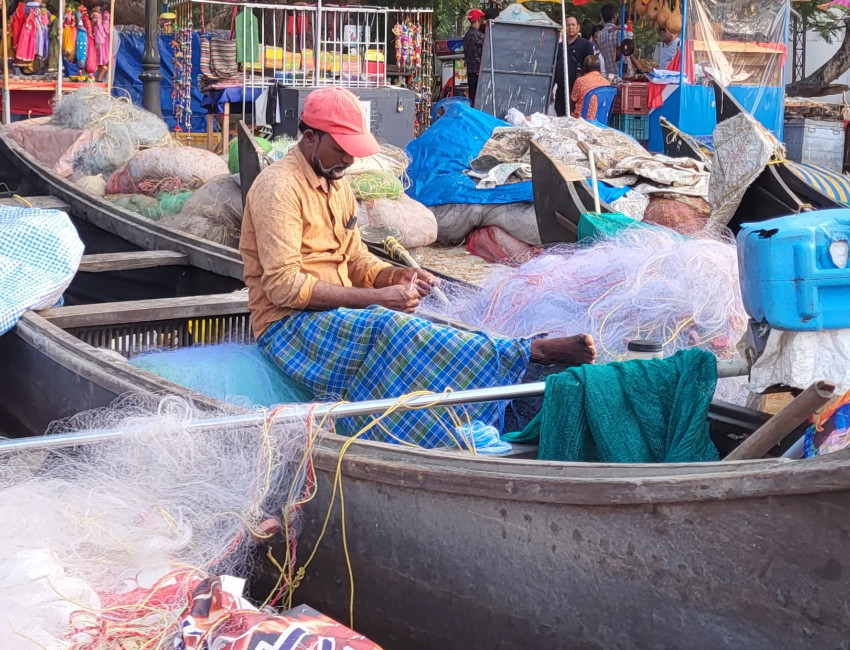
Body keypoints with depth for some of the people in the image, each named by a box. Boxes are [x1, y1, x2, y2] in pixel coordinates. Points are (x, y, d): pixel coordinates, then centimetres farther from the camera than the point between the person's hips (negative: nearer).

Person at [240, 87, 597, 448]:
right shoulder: (279, 187, -13)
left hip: (335, 316, 8)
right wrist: (375, 298, -22)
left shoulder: (336, 185, 15)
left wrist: (394, 277, -5)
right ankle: (528, 352, -40)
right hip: (288, 325, -8)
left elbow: (355, 261, 19)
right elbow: (284, 287, -21)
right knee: (390, 327, -33)